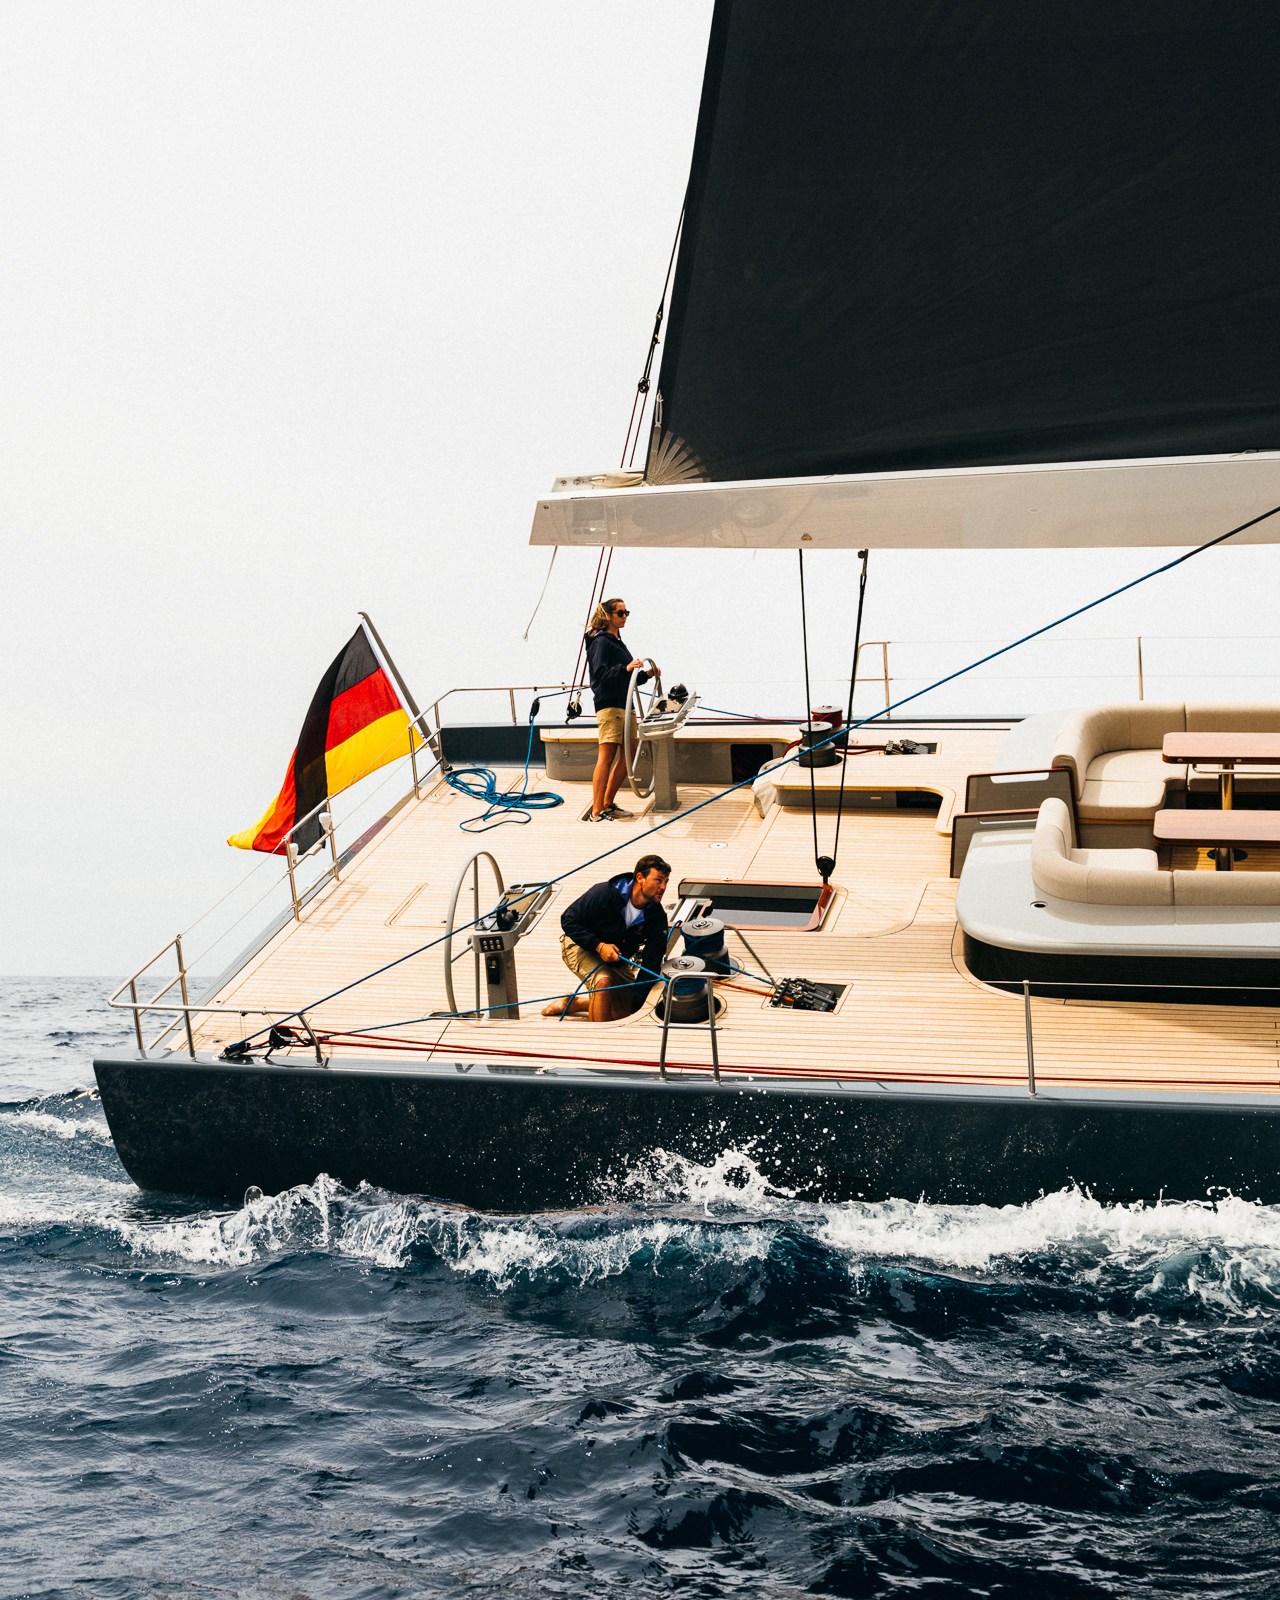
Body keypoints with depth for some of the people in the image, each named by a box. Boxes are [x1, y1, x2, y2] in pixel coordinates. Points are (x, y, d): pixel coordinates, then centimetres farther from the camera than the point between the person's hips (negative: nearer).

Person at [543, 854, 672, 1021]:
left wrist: (636, 1003, -24)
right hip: (580, 945, -6)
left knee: (625, 1011, 1)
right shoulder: (604, 893, -30)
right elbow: (569, 920, -22)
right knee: (604, 981, -34)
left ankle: (573, 1003, 21)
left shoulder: (657, 917, -18)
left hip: (616, 959, 6)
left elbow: (651, 962, -18)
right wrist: (599, 945, -32)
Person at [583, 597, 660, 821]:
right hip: (609, 705, -10)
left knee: (627, 758, 9)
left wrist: (646, 674, 11)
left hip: (624, 706, 10)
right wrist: (625, 668, -33)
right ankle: (597, 812, -11)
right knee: (606, 758, -12)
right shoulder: (601, 641, -7)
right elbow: (600, 673, -21)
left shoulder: (617, 642, 22)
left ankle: (608, 804, 17)